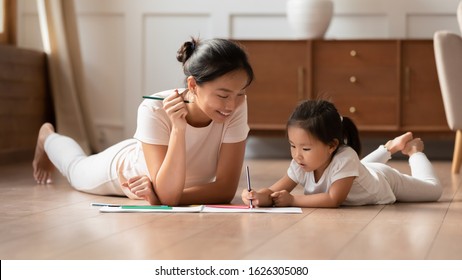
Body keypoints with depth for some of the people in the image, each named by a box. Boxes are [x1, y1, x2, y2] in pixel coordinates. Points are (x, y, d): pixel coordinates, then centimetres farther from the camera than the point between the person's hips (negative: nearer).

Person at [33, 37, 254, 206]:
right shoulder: (155, 110, -43)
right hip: (123, 167, -2)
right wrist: (178, 128, -56)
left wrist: (159, 196, -44)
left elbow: (226, 188, -35)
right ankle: (47, 137, 58)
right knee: (77, 170, 31)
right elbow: (168, 196, -46)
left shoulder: (237, 106, -36)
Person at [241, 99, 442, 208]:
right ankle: (390, 148, 49)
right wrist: (260, 197, -55)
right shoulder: (301, 164, -34)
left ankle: (413, 151, 42)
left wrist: (292, 200, -51)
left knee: (433, 189, 19)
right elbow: (276, 191, -32)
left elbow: (334, 199, -50)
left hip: (384, 180, -5)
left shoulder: (345, 158, -50)